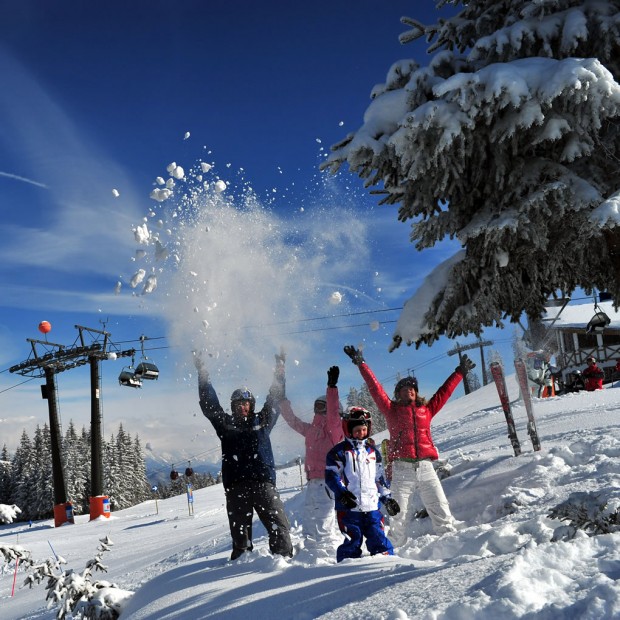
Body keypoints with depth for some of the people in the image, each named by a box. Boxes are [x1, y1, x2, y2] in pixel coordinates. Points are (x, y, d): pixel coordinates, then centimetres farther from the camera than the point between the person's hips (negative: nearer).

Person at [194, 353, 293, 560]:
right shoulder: (226, 424, 15)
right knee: (239, 528, 4)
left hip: (263, 481, 0)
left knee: (277, 523, -8)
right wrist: (202, 374, 11)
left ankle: (284, 557, -4)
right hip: (235, 485, 0)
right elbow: (209, 405, 12)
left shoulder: (262, 421, 16)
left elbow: (274, 401, 16)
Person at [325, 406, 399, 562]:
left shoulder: (373, 452, 16)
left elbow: (379, 478, 23)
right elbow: (331, 476, -6)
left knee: (379, 539, 0)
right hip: (349, 507, -4)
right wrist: (342, 493, -19)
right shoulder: (339, 452, -1)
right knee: (352, 541, -2)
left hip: (372, 506, 4)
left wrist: (387, 498, 16)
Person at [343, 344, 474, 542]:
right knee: (400, 518, -3)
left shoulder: (426, 410, 19)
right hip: (402, 468, -3)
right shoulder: (392, 409, 11)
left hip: (426, 467, 3)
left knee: (442, 511, 0)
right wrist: (361, 364, 8)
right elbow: (375, 388, 10)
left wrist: (460, 372, 34)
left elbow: (444, 391, 27)